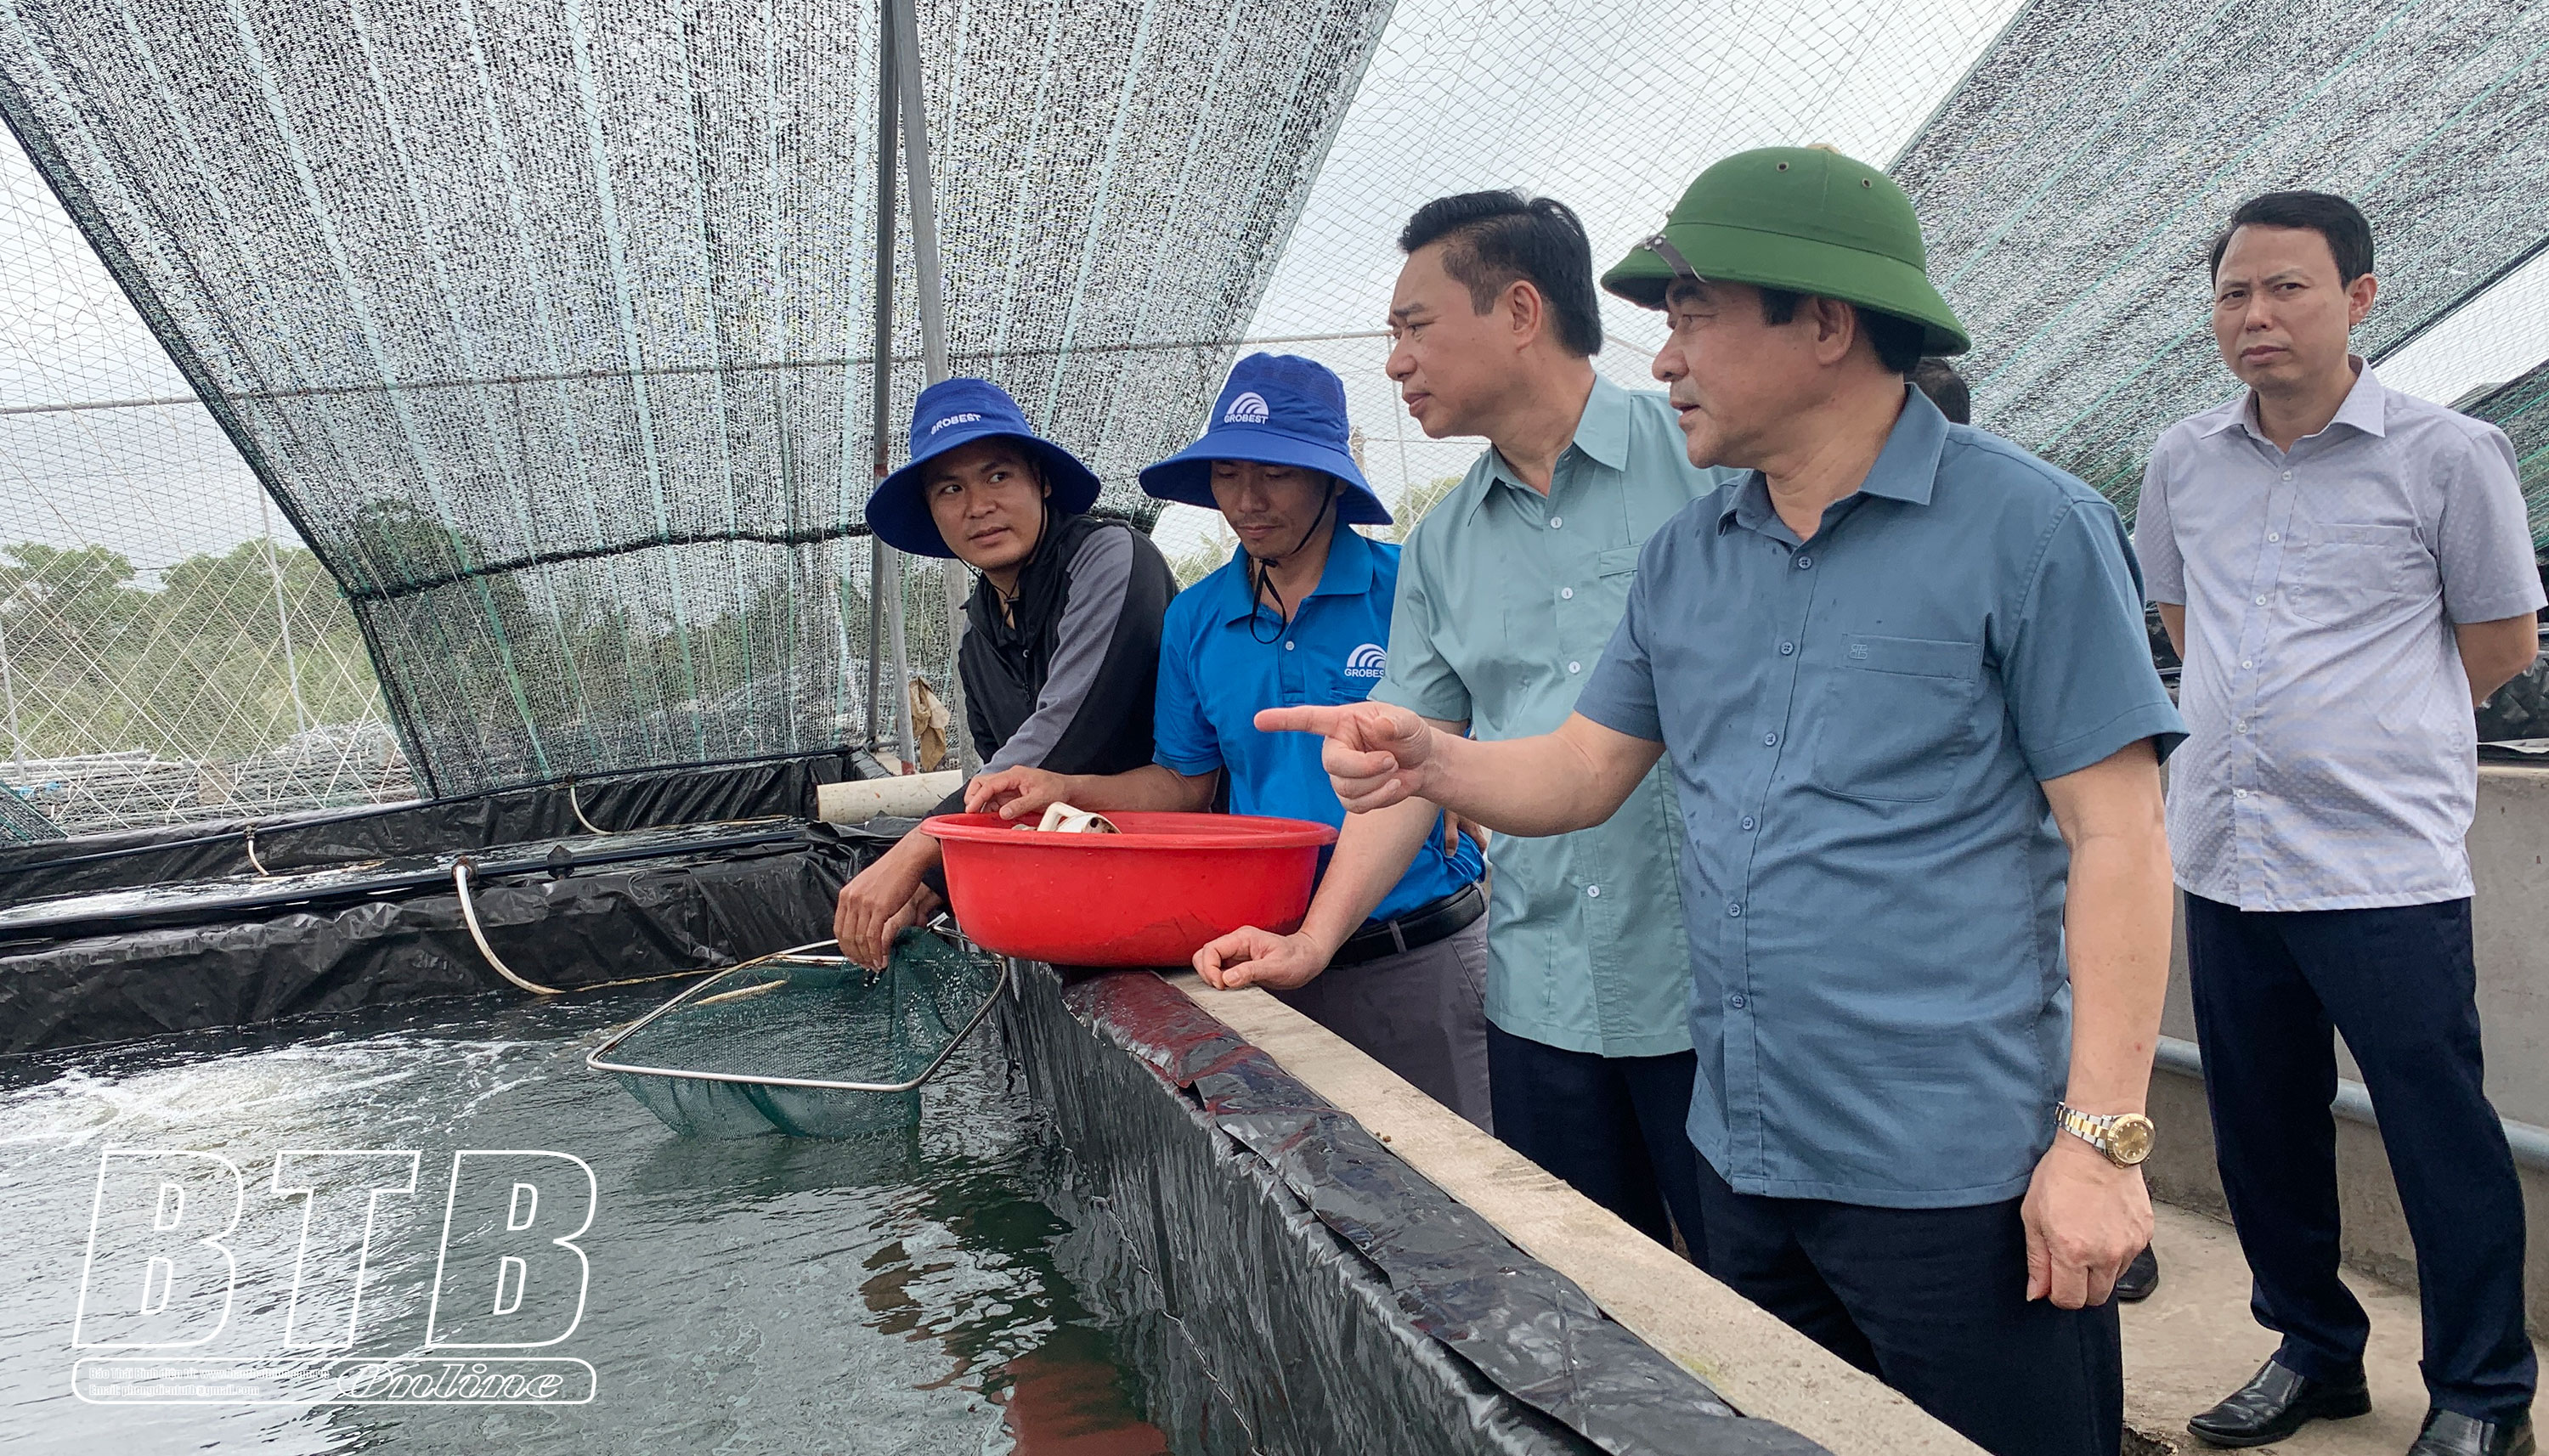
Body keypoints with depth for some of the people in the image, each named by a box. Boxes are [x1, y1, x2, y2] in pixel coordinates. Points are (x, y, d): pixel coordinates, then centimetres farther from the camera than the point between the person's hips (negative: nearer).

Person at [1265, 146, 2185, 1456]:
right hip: (1744, 1156, 6)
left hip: (1958, 1176, -6)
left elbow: (2115, 836, -11)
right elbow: (1584, 769, 12)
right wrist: (1428, 761, -9)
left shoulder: (2029, 530, -9)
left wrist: (2101, 1139, -14)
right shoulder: (1683, 558, 9)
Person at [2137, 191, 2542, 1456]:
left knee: (2441, 1137, 3)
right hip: (2225, 859, 5)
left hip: (2386, 865, -4)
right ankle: (2314, 1351, 34)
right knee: (2260, 1130, 15)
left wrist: (2372, 726, 10)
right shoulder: (2183, 462, 7)